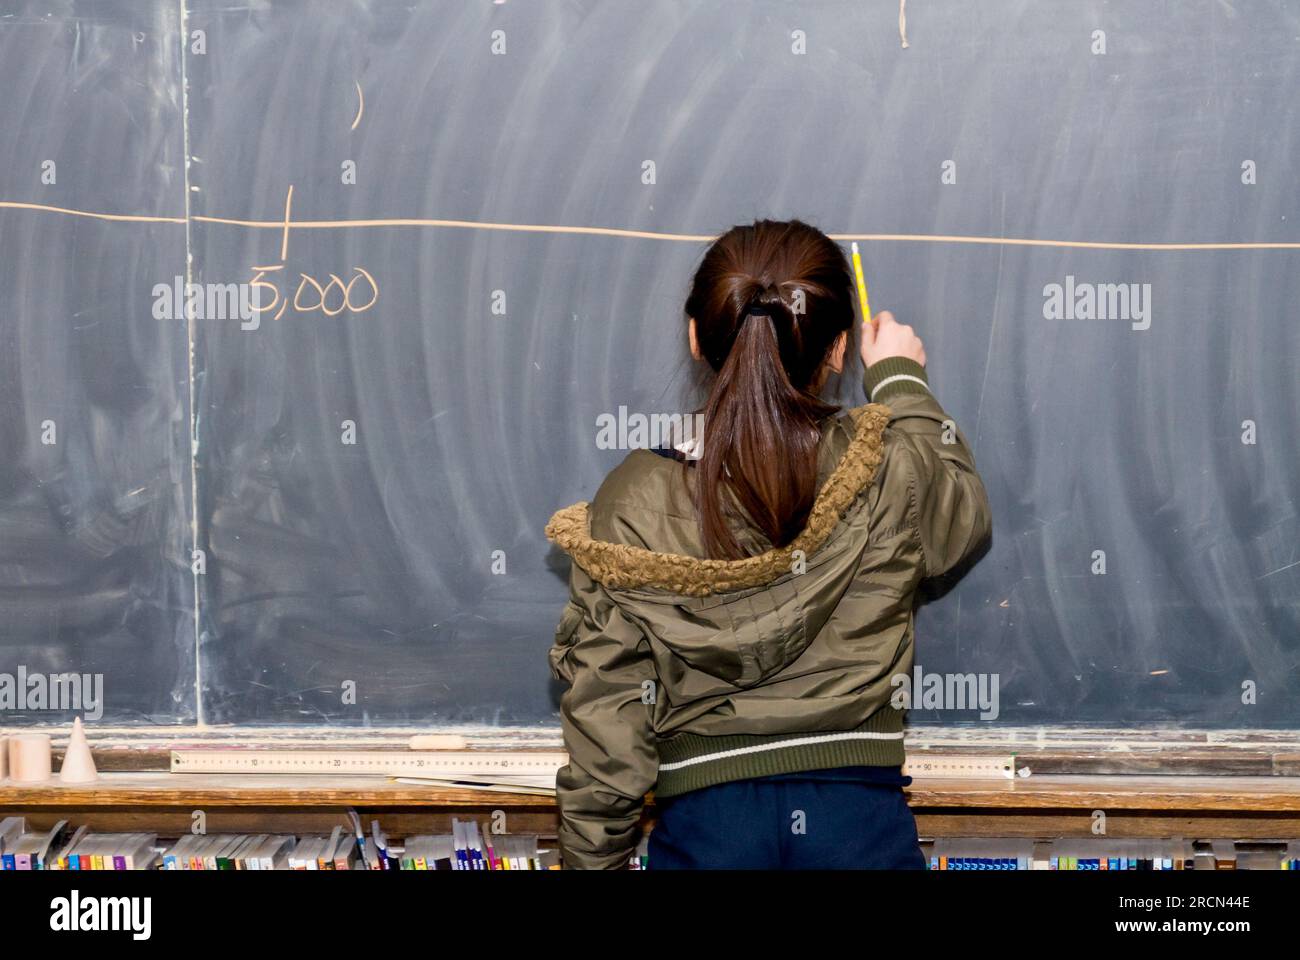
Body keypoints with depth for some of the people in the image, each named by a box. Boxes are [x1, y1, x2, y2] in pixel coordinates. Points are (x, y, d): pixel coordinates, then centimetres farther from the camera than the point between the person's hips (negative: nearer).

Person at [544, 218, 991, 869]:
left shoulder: (630, 505, -7)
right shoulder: (891, 473, -7)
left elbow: (604, 718, -5)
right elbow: (963, 516, 18)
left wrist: (593, 860, 7)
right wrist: (902, 382, 30)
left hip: (704, 823, 0)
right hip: (863, 817, 0)